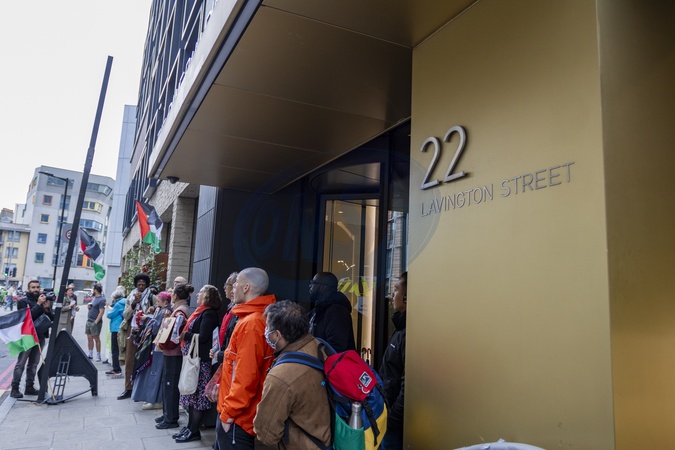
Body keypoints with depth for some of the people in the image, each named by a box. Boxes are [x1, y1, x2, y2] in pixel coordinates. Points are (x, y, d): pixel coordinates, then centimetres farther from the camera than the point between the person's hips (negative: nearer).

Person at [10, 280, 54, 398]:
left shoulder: (44, 300, 11)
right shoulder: (23, 302, -1)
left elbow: (52, 318, 6)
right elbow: (28, 316, -18)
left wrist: (47, 309, -11)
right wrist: (38, 304, -19)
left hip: (40, 337, 5)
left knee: (33, 364, 9)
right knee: (21, 363, -3)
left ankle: (29, 387, 15)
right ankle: (14, 388, 2)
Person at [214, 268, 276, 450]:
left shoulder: (250, 323, -22)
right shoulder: (255, 318, 9)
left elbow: (246, 377, -25)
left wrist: (229, 412, -17)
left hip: (236, 417, -9)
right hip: (235, 412, 9)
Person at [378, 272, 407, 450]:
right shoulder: (401, 329, 10)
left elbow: (408, 386, -25)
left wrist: (392, 420, -17)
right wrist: (387, 415, 16)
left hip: (395, 424, -9)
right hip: (387, 416, 9)